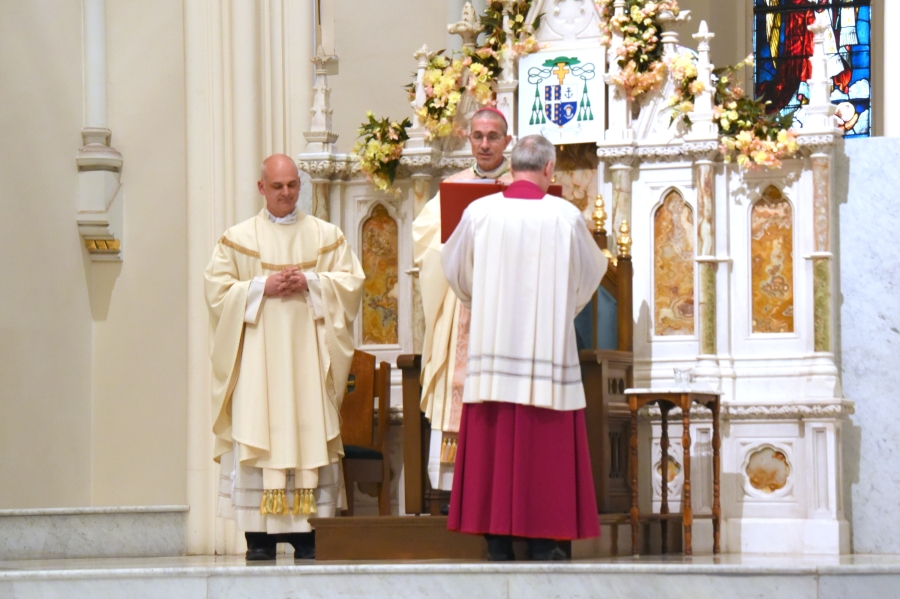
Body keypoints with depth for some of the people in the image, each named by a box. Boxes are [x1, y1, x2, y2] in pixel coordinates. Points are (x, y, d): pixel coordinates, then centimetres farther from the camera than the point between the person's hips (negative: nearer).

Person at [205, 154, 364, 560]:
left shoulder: (326, 236, 12)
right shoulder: (238, 238, 9)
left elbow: (351, 281, 5)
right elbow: (218, 290, 2)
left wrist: (310, 282, -9)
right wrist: (262, 287, -11)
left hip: (308, 356, 1)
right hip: (257, 357, -1)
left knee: (309, 434, -5)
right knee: (258, 440, -7)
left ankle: (308, 537, -3)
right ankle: (260, 537, -6)